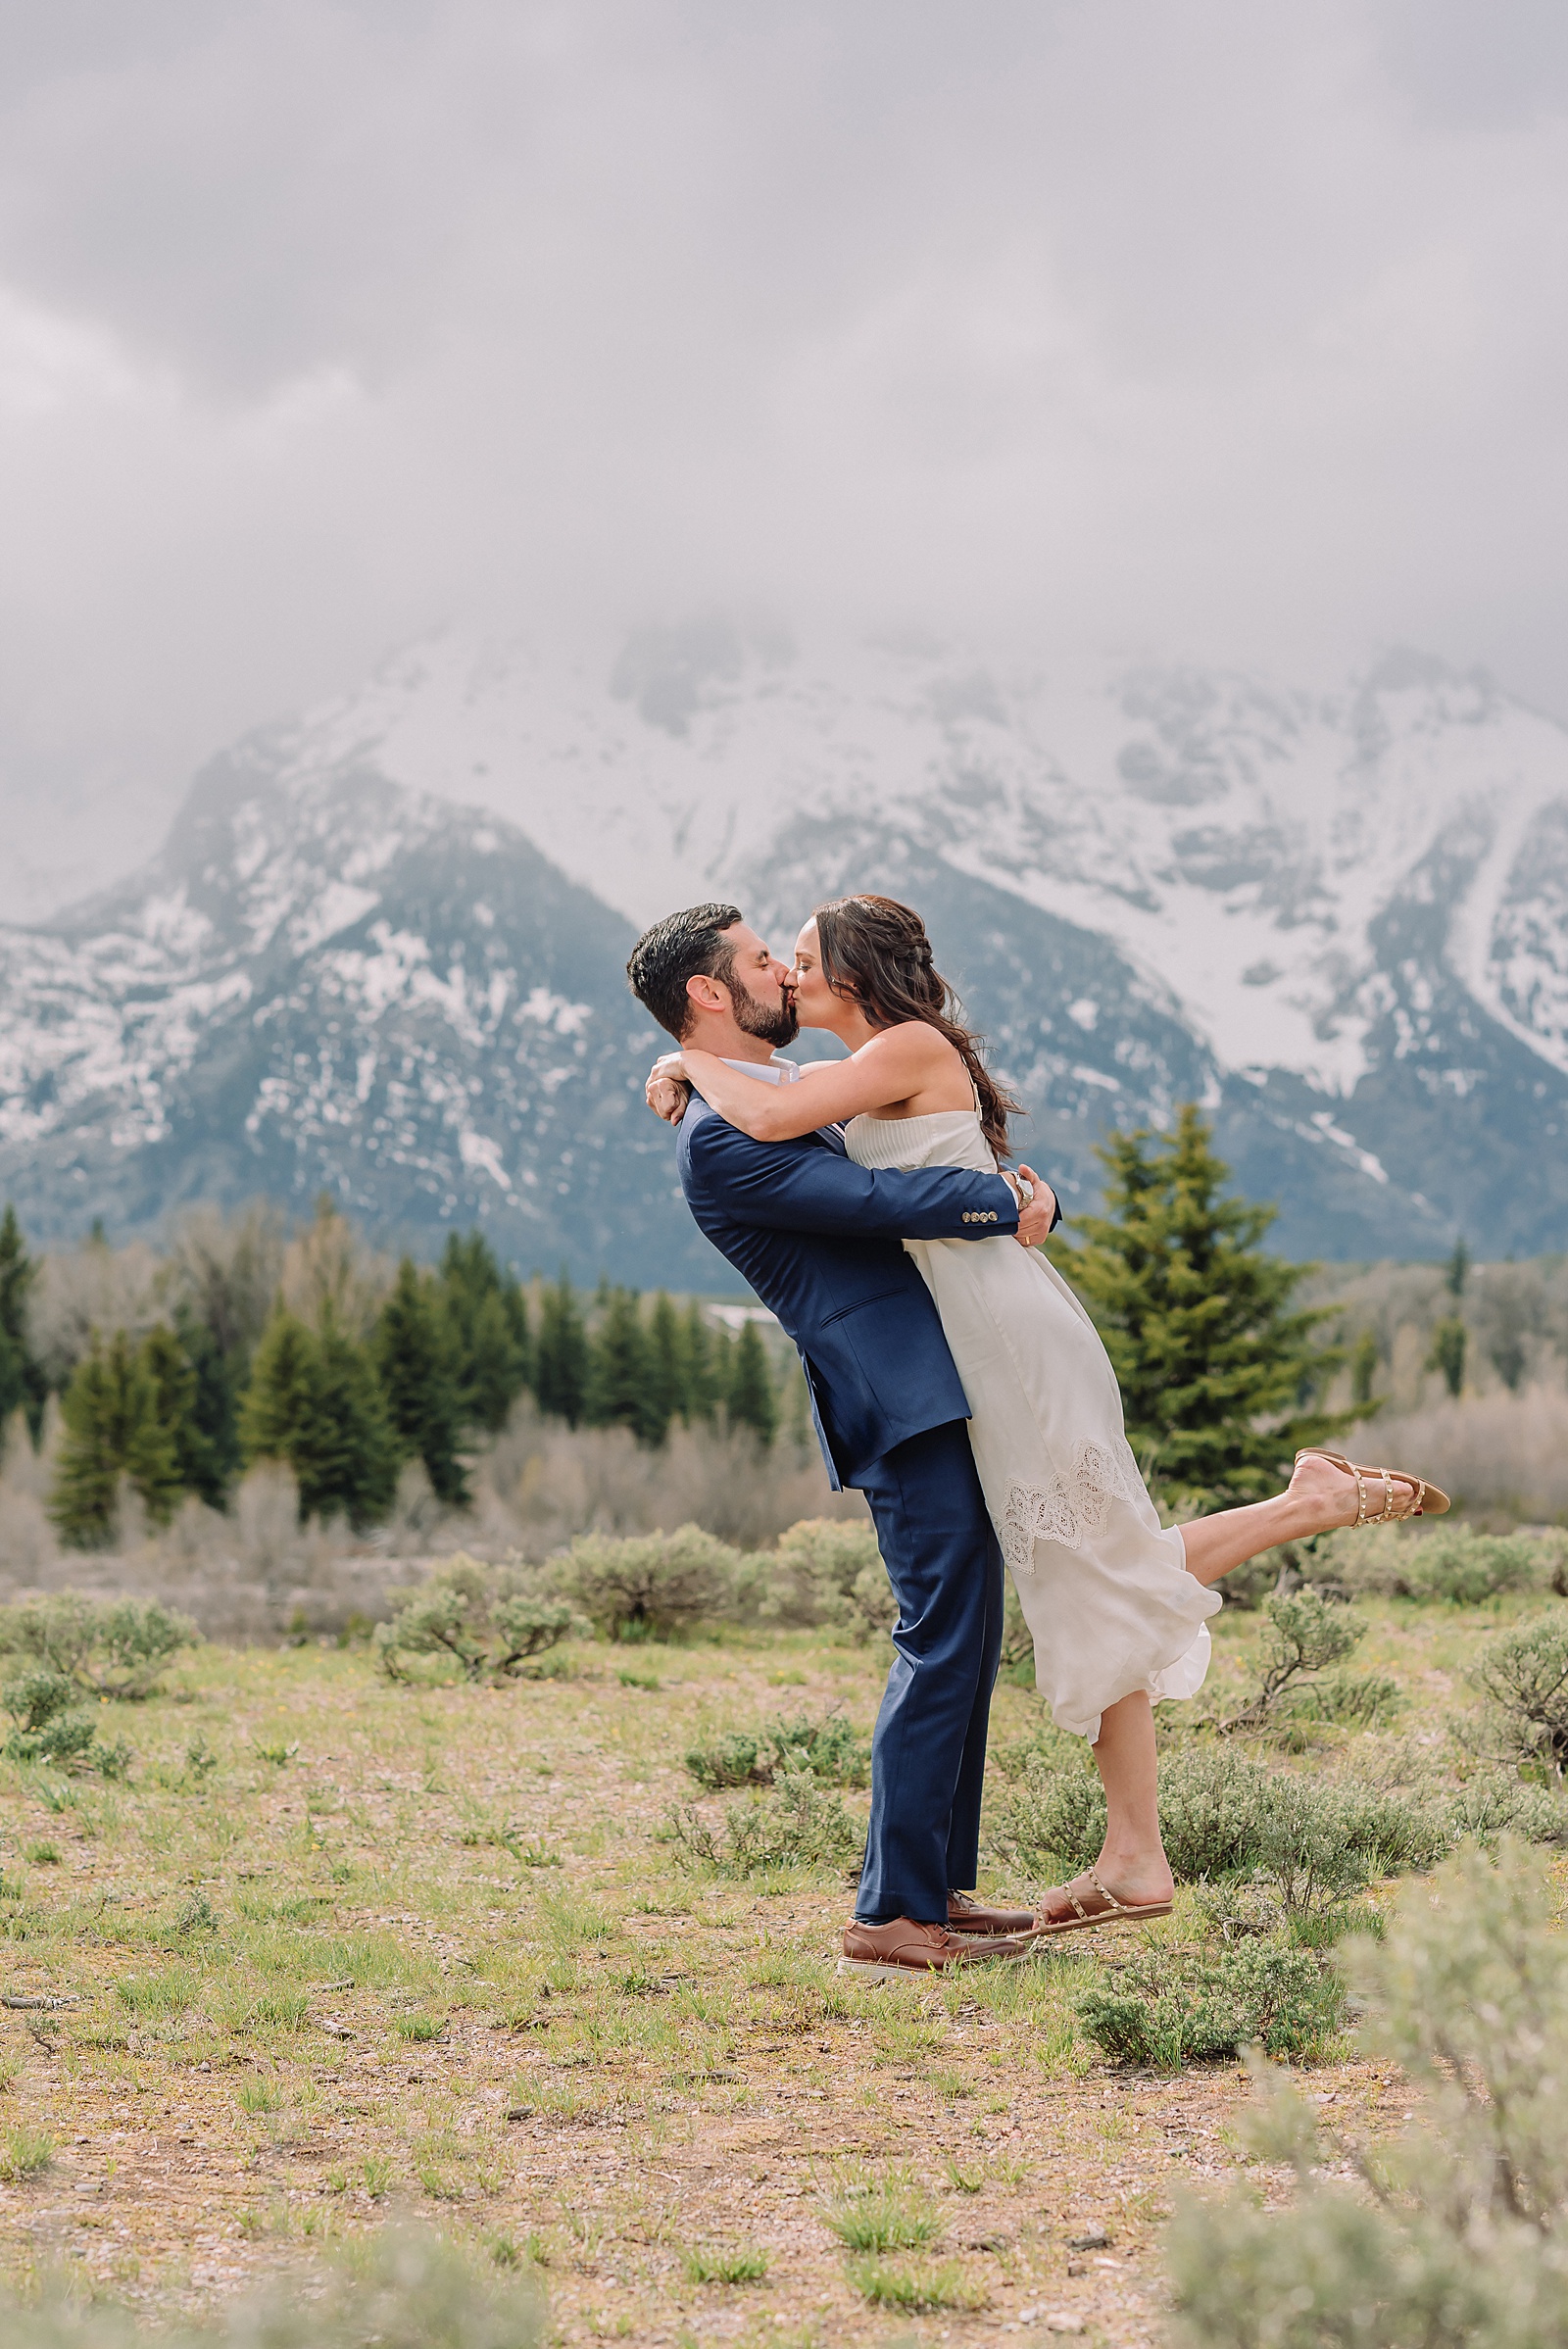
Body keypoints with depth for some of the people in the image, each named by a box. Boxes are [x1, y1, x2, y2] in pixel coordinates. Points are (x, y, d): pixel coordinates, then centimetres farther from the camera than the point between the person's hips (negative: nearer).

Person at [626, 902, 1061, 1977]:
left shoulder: (801, 1089, 21)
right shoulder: (718, 1140, -11)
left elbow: (926, 1167, 23)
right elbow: (872, 1200, -19)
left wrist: (1024, 1193, 2)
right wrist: (1009, 1205, -8)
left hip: (943, 1389, 10)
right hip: (899, 1397, -10)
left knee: (968, 1639, 12)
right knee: (941, 1639, -11)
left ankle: (939, 1887, 18)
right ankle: (891, 1916, -7)